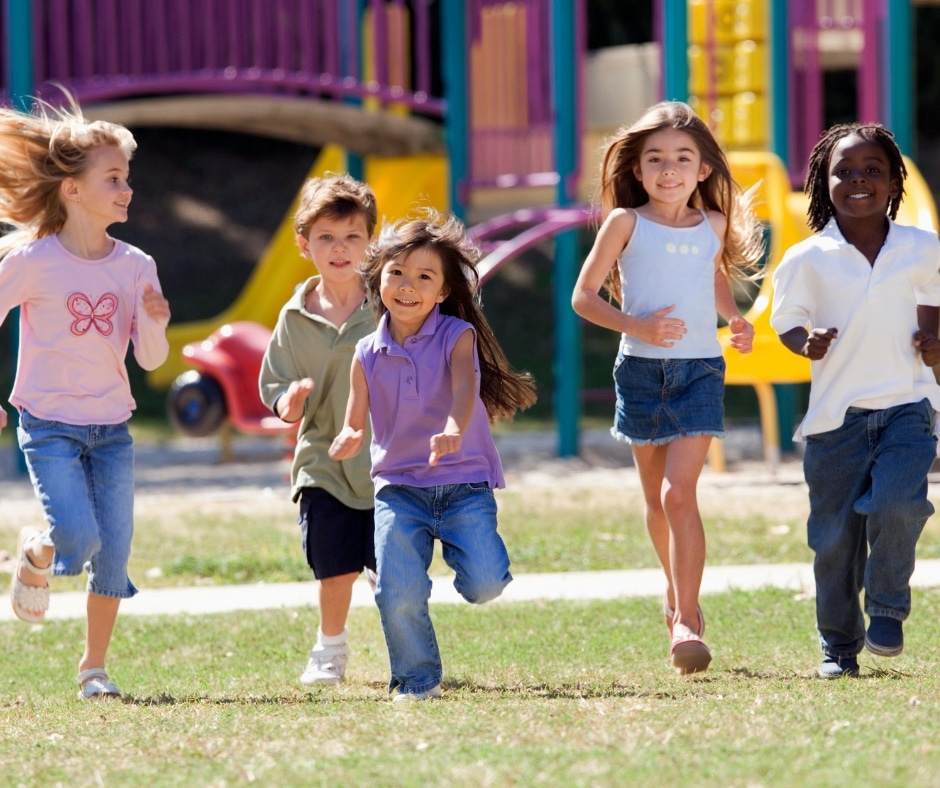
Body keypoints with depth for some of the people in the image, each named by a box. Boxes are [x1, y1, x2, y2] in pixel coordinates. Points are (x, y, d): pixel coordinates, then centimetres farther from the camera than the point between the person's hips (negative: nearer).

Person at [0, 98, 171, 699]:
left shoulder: (135, 266, 0)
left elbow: (151, 359, 4)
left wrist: (155, 326, -17)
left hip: (111, 429, 4)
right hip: (49, 425, -4)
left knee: (114, 555, 1)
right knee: (79, 543, -18)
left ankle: (94, 667, 18)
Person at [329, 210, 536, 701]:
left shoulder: (457, 337, -5)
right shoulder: (368, 355, 4)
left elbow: (465, 388, -24)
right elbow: (355, 422, 6)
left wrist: (454, 431, -46)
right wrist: (347, 442, -20)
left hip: (464, 482, -2)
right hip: (398, 488, 2)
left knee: (484, 585, -18)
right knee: (398, 596, -14)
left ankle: (458, 549, 18)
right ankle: (417, 680, 10)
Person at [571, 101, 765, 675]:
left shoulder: (715, 225, 5)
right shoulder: (626, 223, -3)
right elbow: (584, 296, -2)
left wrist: (735, 318, 7)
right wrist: (635, 326, -17)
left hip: (700, 369, 0)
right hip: (641, 369, 0)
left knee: (679, 493, -14)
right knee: (657, 497, 13)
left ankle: (687, 621, -16)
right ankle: (678, 590, 38)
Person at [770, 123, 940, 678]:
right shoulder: (808, 258, -2)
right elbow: (787, 320, 7)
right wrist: (806, 342, -14)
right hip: (837, 413, 0)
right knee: (835, 533, 2)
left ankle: (888, 611, 1)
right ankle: (839, 645, 19)